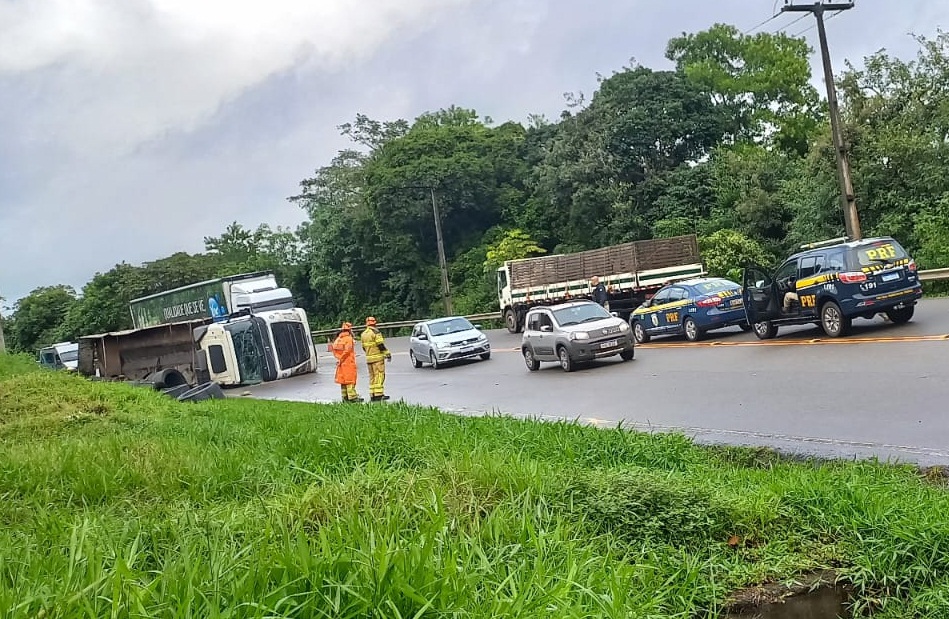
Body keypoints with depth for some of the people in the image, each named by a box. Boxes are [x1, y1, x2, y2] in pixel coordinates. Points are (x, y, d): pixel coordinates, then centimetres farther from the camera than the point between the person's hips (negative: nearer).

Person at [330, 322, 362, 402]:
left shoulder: (338, 338, 12)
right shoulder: (349, 338, -11)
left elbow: (333, 348, 10)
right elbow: (347, 350, -18)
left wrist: (339, 358, 6)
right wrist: (341, 359, -11)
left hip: (342, 363, 8)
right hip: (348, 362, -8)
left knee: (343, 379, 10)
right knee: (350, 379, -7)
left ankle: (345, 397, 13)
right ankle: (352, 396, -8)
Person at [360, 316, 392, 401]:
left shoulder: (363, 334, 11)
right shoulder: (376, 332, -11)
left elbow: (364, 347, 16)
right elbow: (380, 345, -16)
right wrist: (387, 353, -7)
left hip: (369, 358, 7)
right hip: (377, 358, -7)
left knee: (372, 377, 11)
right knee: (379, 376, -5)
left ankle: (372, 395, 10)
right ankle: (378, 395, -9)